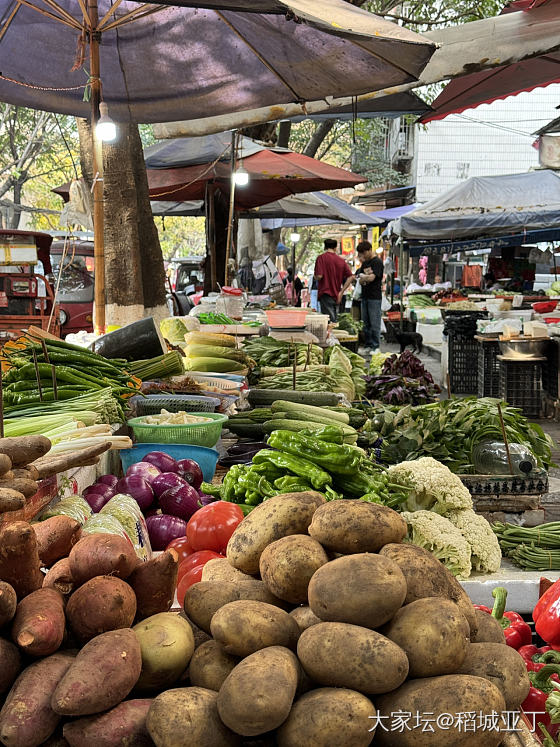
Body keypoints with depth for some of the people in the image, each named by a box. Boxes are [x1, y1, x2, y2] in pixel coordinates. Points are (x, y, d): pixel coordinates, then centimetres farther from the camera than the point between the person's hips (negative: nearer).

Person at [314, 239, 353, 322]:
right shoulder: (341, 260, 6)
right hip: (336, 296, 5)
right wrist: (341, 292, 6)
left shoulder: (321, 257, -6)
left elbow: (319, 276, -15)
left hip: (326, 294, -5)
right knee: (335, 321, 13)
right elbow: (350, 276, 3)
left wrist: (316, 277, 9)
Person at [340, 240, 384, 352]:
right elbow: (360, 281, 16)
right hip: (365, 297, 8)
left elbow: (372, 277, -20)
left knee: (374, 323, -5)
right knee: (366, 323, 10)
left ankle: (375, 347, 0)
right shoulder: (364, 263, 16)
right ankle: (368, 345, 16)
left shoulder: (377, 262, -9)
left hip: (374, 297, -8)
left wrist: (363, 278, -2)